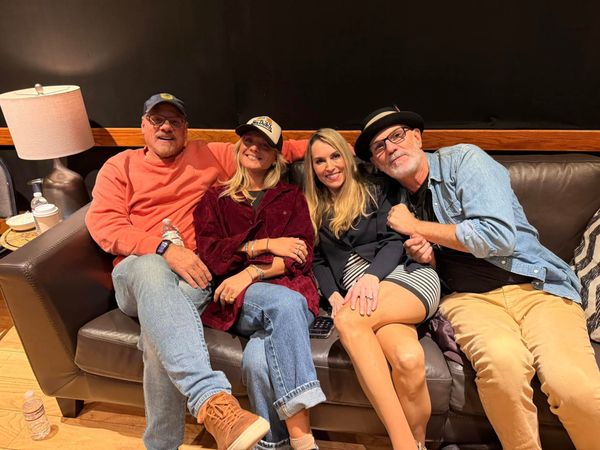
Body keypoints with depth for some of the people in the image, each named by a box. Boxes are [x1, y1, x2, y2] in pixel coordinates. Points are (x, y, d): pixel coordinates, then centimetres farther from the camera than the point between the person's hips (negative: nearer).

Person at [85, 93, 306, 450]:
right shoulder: (120, 166, 16)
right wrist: (165, 249, -16)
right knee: (152, 268, -38)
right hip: (136, 272, 0)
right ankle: (213, 402, -51)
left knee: (159, 333, -33)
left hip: (194, 274, 1)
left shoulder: (210, 156, 20)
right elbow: (103, 224, 0)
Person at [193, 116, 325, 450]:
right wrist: (264, 245, -6)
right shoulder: (215, 199, 19)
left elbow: (302, 257, 4)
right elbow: (208, 253, 3)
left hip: (289, 290, 1)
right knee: (285, 302, -35)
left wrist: (251, 273, -11)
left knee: (258, 358, -33)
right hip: (236, 300, 0)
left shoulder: (292, 197, 18)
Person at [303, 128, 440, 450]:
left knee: (348, 319, -35)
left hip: (406, 274, -1)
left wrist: (372, 275, -17)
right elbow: (318, 261, 16)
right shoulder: (314, 209, 22)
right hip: (358, 290, 1)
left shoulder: (373, 189, 14)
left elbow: (395, 241, 3)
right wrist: (333, 296, -4)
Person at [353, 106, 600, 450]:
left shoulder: (464, 159, -1)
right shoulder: (398, 201, 13)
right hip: (469, 298, 2)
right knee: (503, 360, -33)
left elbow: (498, 236, -15)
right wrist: (426, 256, -2)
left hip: (536, 285, -2)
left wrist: (416, 227, -7)